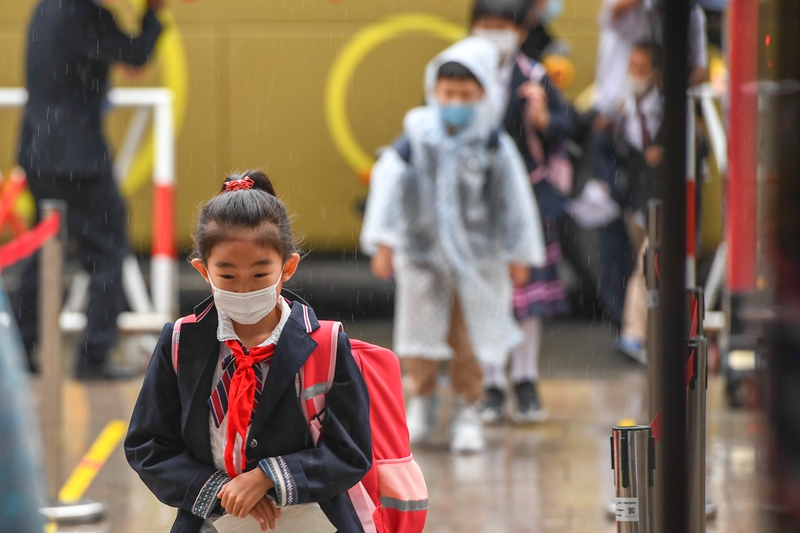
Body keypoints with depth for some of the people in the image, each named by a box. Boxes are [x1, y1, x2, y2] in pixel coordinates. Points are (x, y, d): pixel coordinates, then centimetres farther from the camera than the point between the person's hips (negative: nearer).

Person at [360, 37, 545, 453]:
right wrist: (383, 242, -9)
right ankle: (418, 407, 20)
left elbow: (514, 201, 0)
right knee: (419, 333, 7)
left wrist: (519, 255, 3)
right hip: (423, 252, 1)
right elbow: (388, 183, -6)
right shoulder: (416, 138, -7)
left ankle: (467, 413, 13)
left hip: (477, 258, -1)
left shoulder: (495, 146, -7)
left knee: (469, 340, 3)